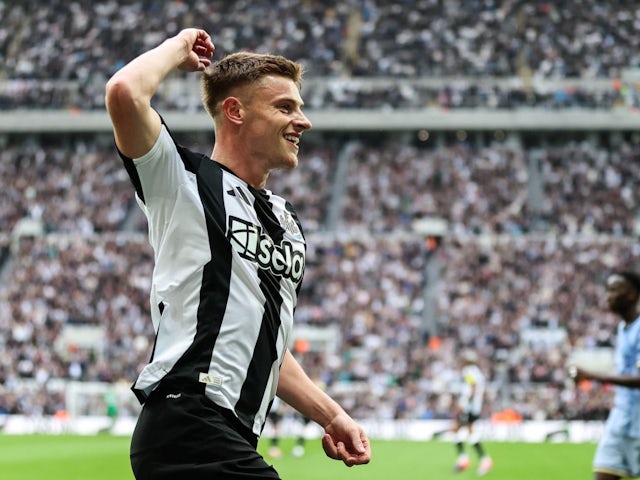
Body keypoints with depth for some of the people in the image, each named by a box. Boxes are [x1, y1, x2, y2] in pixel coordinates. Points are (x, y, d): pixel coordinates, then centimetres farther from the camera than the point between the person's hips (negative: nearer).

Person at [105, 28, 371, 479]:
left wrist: (331, 415, 22)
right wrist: (179, 47, 1)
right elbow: (125, 92, -19)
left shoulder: (289, 221, 23)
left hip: (232, 440, 9)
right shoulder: (187, 183, -1)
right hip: (190, 423, -9)